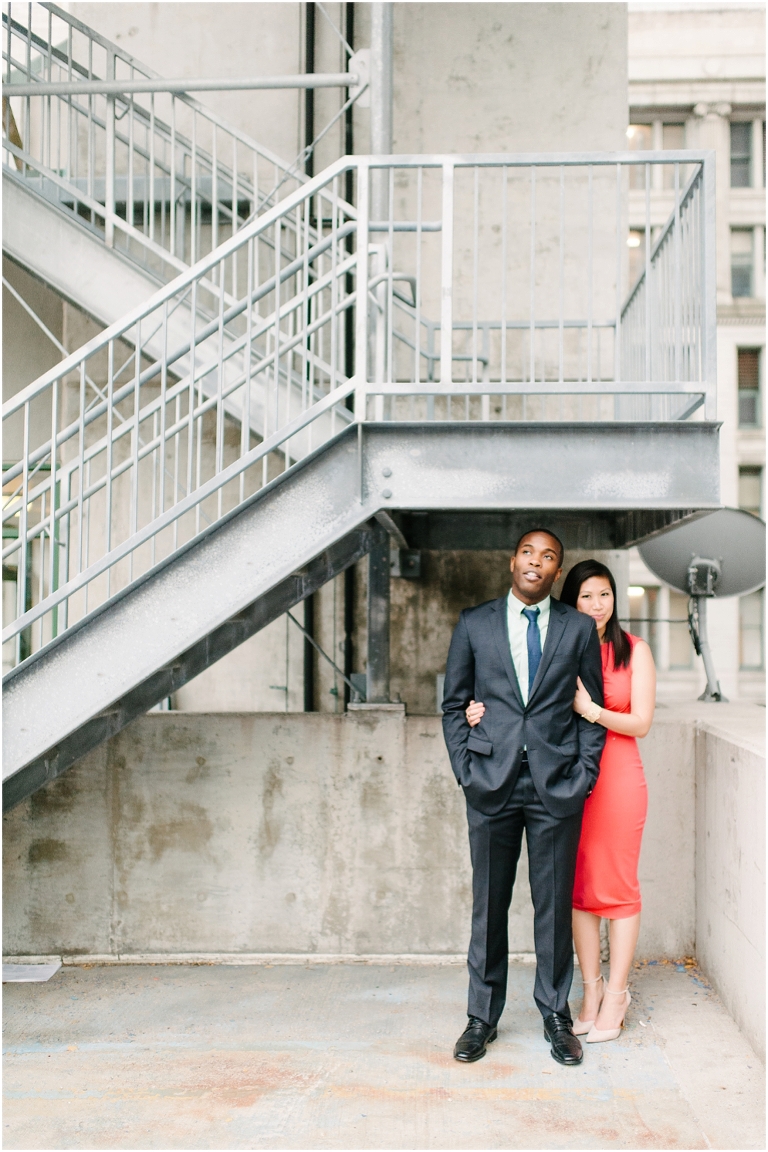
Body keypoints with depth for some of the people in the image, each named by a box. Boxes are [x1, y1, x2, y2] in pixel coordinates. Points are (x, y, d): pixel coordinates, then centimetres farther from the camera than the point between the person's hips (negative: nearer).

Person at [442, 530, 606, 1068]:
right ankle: (483, 1016, 21)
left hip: (557, 783, 0)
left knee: (555, 903, 7)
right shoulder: (474, 624, 7)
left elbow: (592, 709, 8)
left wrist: (584, 775, -1)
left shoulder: (579, 627, 7)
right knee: (488, 903, 7)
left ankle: (556, 1014, 23)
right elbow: (454, 704, 8)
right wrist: (466, 771, -1)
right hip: (492, 782, 0)